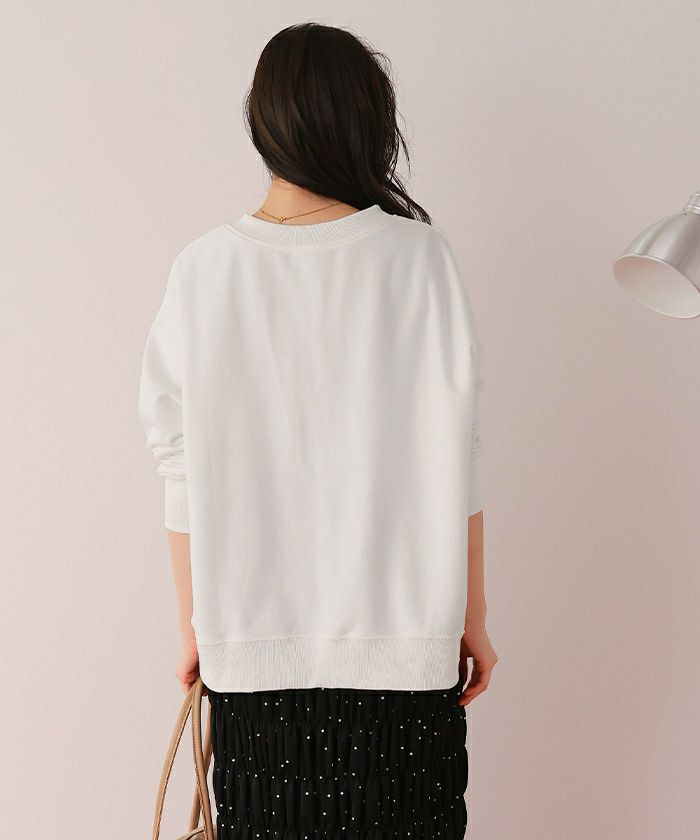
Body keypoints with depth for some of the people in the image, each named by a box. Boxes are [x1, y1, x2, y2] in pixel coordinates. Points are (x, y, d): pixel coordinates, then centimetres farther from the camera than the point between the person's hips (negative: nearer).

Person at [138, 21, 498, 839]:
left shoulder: (204, 268, -4)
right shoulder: (418, 257, -7)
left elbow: (184, 474, -1)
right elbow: (454, 462, -5)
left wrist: (194, 626, 10)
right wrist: (472, 618, 5)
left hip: (254, 643, 1)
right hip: (402, 638, -1)